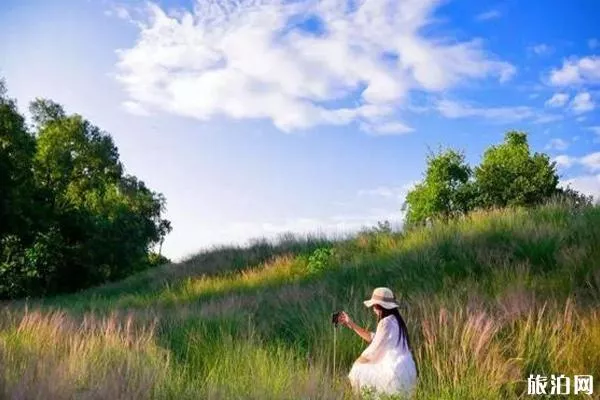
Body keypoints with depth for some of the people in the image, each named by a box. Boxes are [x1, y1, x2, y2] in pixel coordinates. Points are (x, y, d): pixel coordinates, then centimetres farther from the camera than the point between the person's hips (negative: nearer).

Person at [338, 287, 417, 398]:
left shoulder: (386, 322, -16)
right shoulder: (395, 320, 12)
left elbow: (373, 349, -12)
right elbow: (373, 338, 20)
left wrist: (356, 364, 3)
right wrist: (351, 324, 23)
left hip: (395, 371, -9)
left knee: (358, 373, 0)